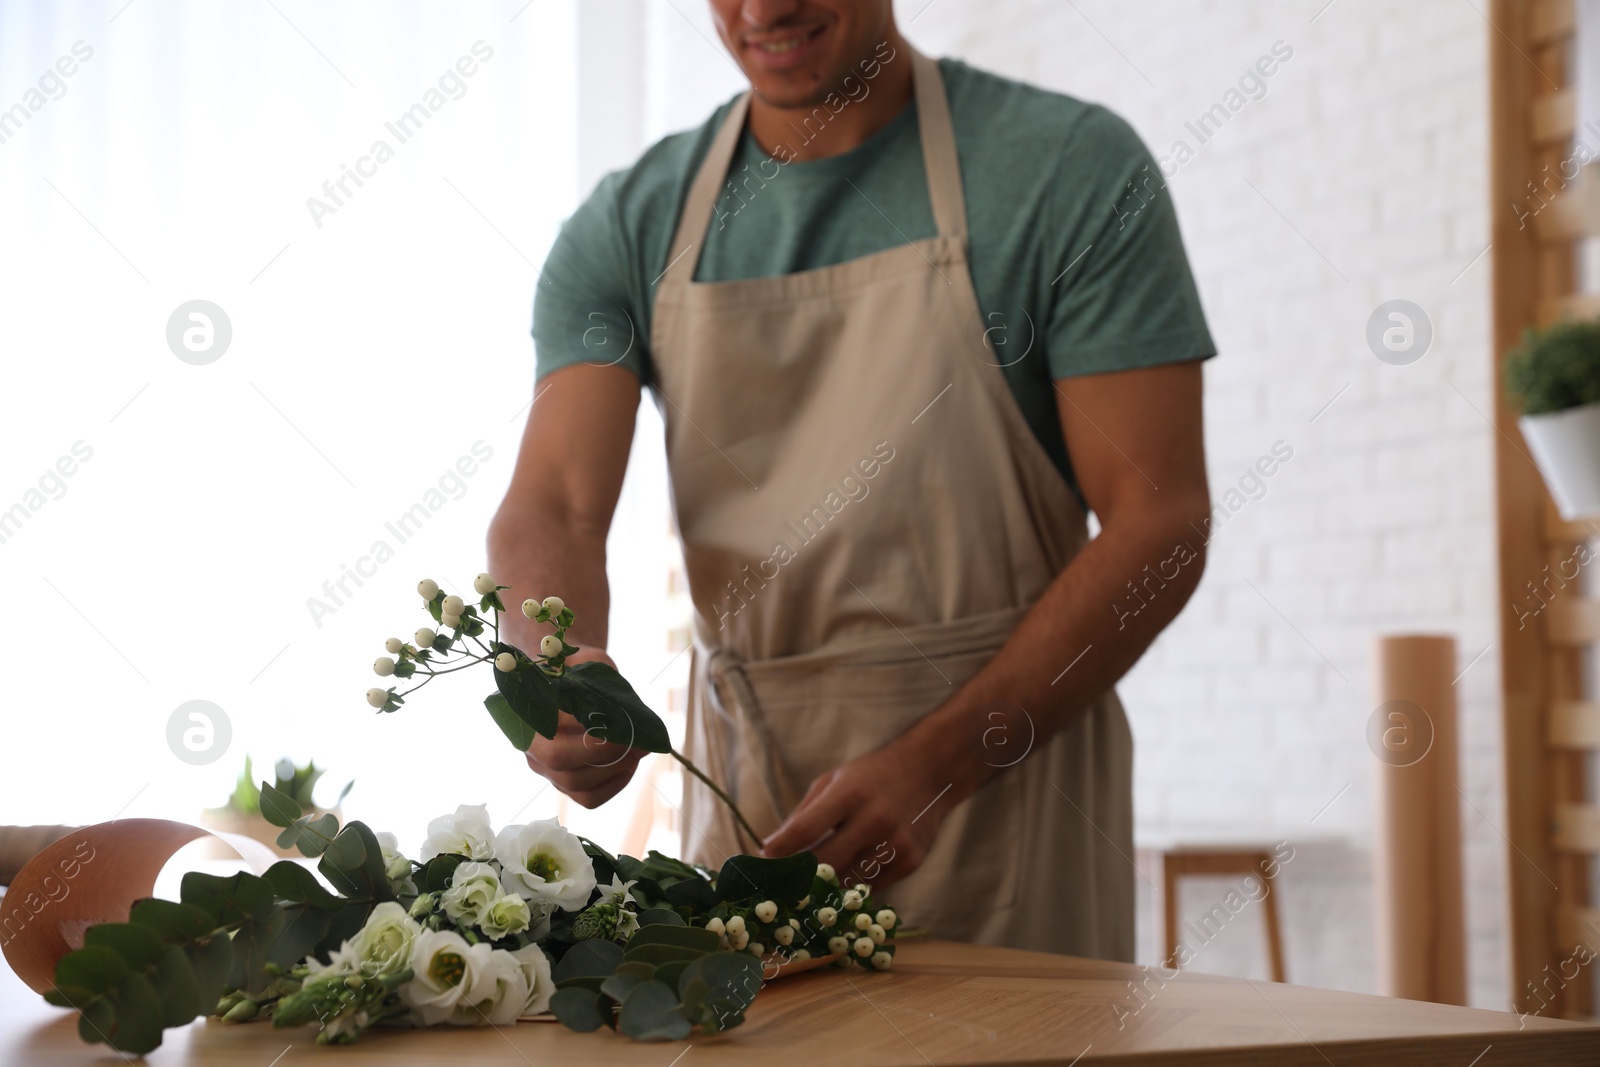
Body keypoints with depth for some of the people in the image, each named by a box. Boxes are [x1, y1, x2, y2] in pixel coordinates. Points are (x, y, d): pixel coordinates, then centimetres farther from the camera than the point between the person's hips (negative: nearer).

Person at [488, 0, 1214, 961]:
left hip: (1004, 782, -3)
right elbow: (551, 509, -6)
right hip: (745, 808, 3)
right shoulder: (630, 228, 4)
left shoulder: (1073, 169, -7)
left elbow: (1160, 521, -11)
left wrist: (930, 764, -20)